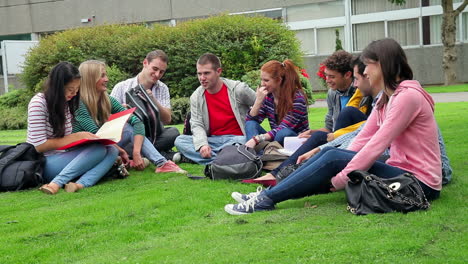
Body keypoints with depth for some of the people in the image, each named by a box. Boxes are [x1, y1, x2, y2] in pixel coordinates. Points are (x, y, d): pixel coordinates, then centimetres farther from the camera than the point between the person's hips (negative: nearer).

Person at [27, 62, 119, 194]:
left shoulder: (67, 104, 12)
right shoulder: (39, 103, -11)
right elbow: (39, 146, -15)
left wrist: (83, 137, -6)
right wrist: (76, 137, -14)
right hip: (43, 163, -8)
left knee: (112, 150, -12)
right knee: (99, 148, -24)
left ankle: (80, 184, -34)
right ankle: (57, 183, -37)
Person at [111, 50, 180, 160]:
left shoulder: (163, 89, 11)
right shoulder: (121, 87, 2)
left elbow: (167, 120, 1)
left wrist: (154, 101, -15)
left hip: (152, 135, 1)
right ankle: (164, 155, -26)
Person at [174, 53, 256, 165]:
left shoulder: (238, 89, -5)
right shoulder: (196, 97, 4)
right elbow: (196, 124, -3)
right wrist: (202, 144, -24)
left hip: (236, 138, -4)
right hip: (213, 140, 5)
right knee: (179, 140, -19)